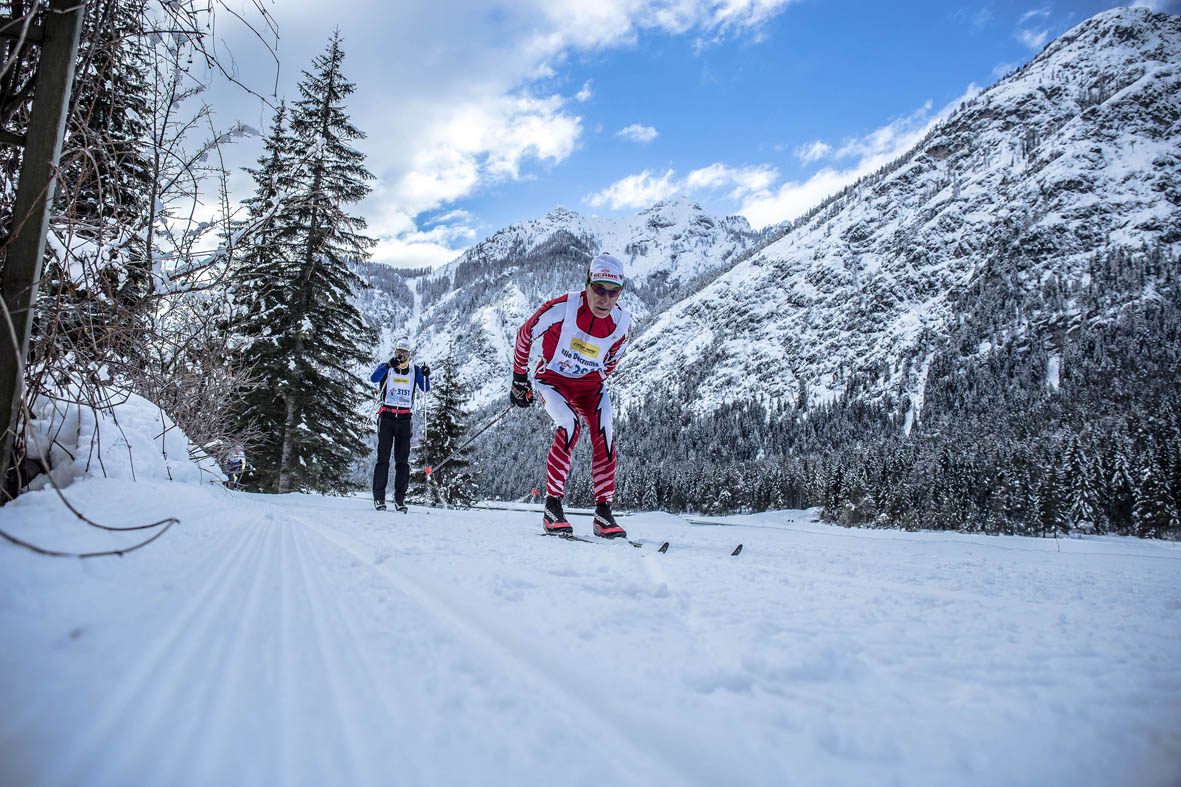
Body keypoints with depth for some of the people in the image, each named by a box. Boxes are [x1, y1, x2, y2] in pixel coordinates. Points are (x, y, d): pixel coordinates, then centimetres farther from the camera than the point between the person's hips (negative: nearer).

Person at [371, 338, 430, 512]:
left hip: (404, 418, 2)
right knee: (383, 457, -6)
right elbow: (373, 378, -15)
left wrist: (425, 376, -16)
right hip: (386, 416, -2)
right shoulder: (386, 367, 6)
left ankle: (400, 498, 5)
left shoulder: (415, 370, 12)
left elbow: (425, 389, 2)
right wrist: (389, 365, -29)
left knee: (403, 459, 1)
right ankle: (379, 497, -4)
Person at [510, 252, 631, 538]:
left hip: (589, 384, 4)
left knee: (603, 433, -19)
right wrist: (519, 379, 1)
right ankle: (552, 505, -18)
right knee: (570, 426, -29)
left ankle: (603, 511, -11)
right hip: (552, 379, -3)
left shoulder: (622, 323, -11)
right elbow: (524, 336, -6)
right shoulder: (562, 308, -23)